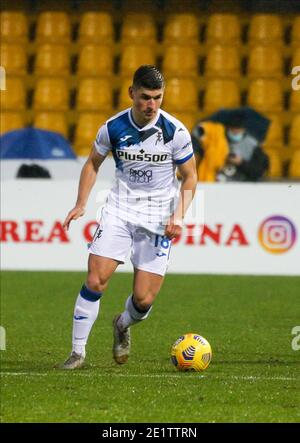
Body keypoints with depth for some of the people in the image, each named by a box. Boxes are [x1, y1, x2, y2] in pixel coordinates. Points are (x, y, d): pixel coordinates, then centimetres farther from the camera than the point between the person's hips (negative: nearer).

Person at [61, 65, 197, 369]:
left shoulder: (176, 132, -11)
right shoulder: (114, 128, -6)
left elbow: (189, 176, 0)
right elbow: (93, 163, 11)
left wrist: (178, 216, -14)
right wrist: (81, 204, 0)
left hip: (158, 217, -1)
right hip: (119, 210, 1)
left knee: (144, 300, -5)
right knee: (95, 281, -15)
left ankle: (123, 325, 31)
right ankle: (77, 352, -2)